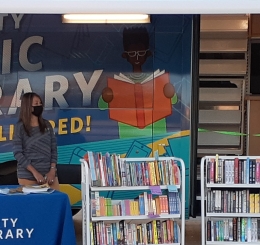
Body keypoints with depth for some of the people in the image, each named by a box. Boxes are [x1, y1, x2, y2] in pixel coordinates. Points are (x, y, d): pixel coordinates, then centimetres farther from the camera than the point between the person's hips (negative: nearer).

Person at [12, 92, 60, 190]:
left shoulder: (47, 125, 10)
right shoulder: (20, 127, -2)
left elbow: (54, 149, 9)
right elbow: (17, 153, -7)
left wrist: (52, 171, -4)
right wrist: (35, 173, -14)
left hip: (49, 174, 3)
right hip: (28, 177, -3)